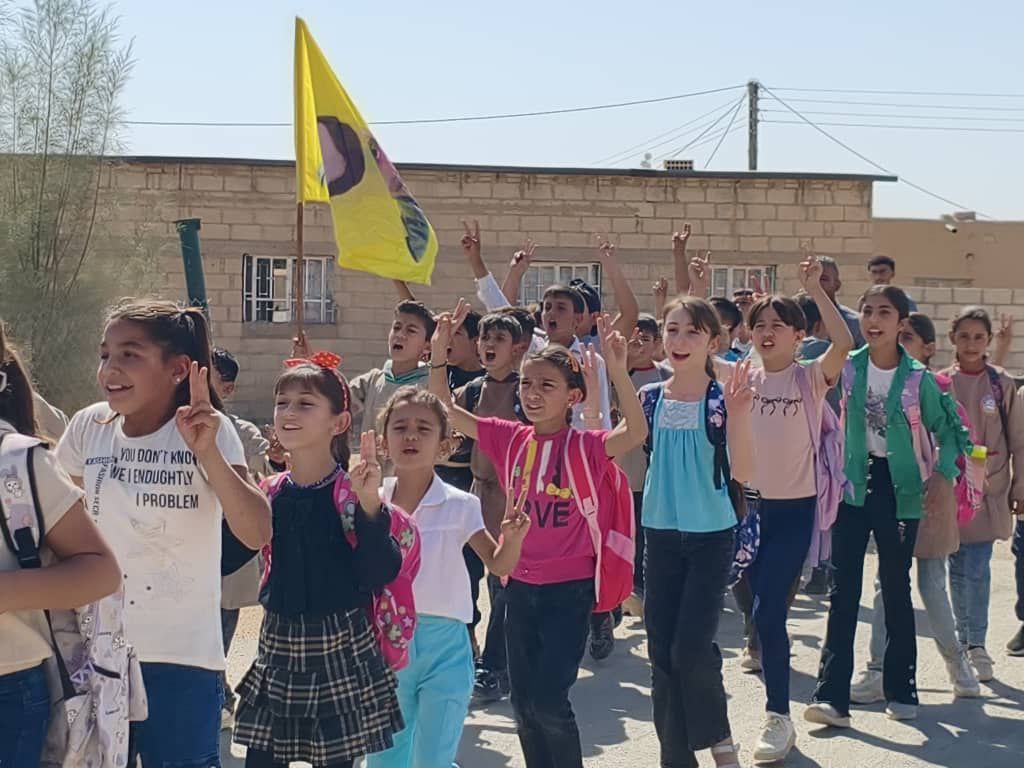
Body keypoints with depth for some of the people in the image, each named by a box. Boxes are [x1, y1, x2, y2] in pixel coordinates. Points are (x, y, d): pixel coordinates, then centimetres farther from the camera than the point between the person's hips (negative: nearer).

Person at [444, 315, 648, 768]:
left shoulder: (585, 446, -12)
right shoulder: (511, 439, 1)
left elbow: (636, 432, -31)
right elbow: (447, 413, 1)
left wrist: (618, 372, -42)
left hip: (570, 588, -5)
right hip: (520, 585, 5)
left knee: (549, 701, -7)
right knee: (523, 701, 12)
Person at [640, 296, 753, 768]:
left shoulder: (722, 400, -9)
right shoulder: (649, 398, 2)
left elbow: (742, 473, -16)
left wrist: (738, 414, -28)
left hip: (711, 537, -4)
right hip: (660, 534, 4)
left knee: (690, 649, -10)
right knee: (661, 653, 6)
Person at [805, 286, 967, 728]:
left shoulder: (917, 377, -4)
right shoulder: (846, 367, -2)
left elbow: (946, 427, 3)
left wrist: (944, 473, -9)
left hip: (899, 487, -1)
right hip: (853, 485, 1)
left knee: (896, 587, 9)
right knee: (843, 588, -4)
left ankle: (901, 690, 21)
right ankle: (832, 696, -5)